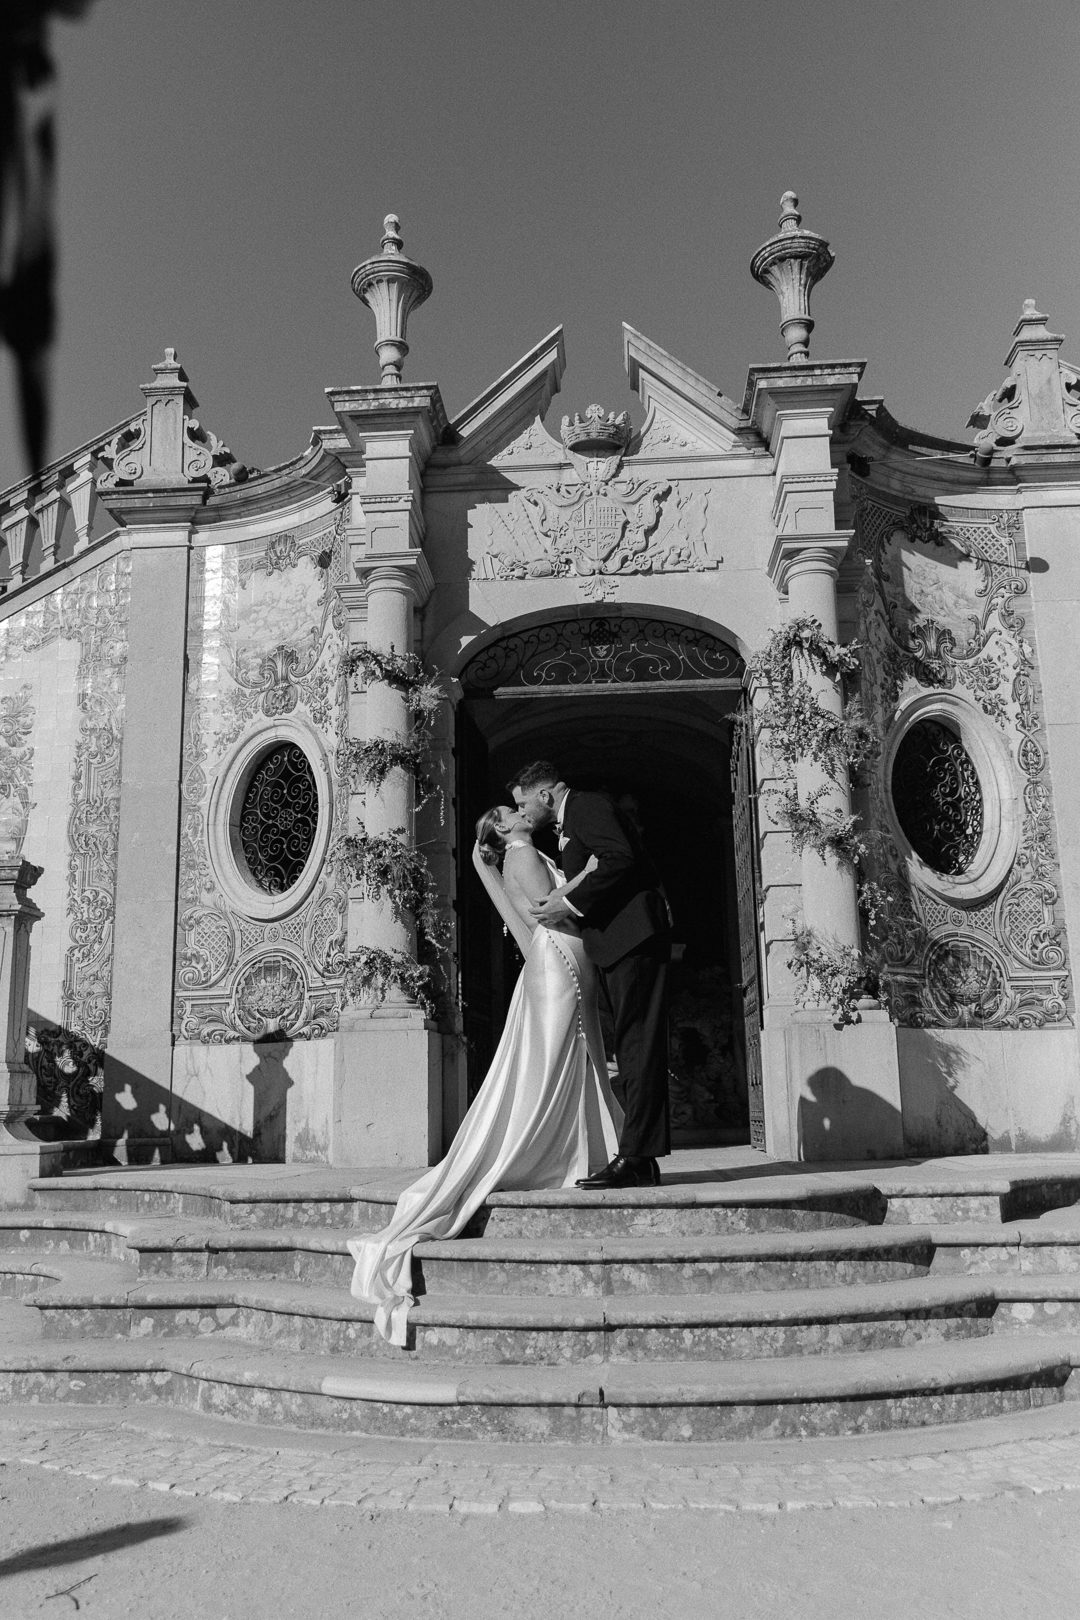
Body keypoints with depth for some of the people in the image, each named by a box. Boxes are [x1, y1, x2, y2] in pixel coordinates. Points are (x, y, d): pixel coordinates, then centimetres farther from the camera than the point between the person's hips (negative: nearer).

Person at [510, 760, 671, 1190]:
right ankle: (639, 1158, 10)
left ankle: (637, 1158, -13)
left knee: (637, 1044, -12)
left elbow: (621, 859, -18)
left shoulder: (587, 804, -3)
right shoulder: (570, 823, 26)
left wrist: (570, 903, -15)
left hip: (632, 933, -10)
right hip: (617, 943, 10)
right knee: (632, 1047, 8)